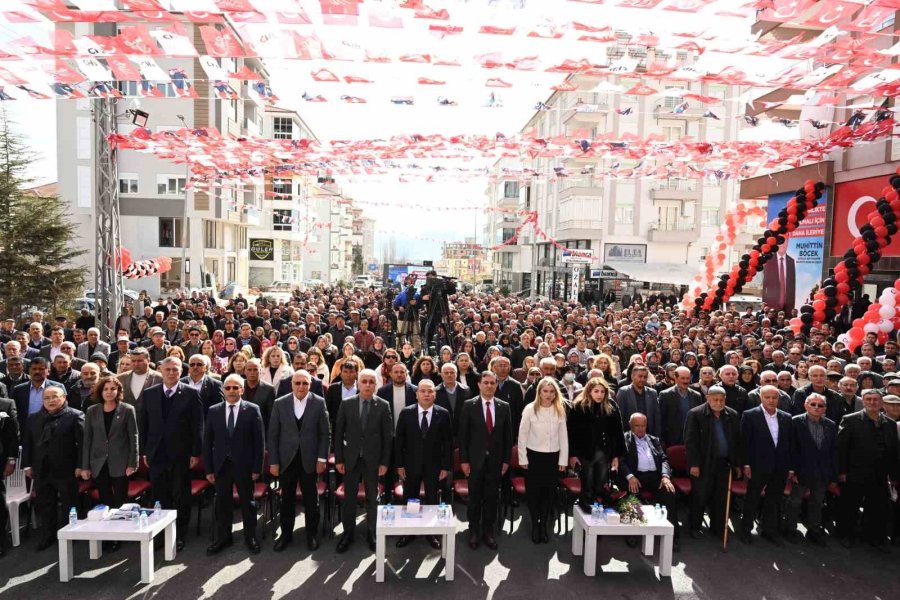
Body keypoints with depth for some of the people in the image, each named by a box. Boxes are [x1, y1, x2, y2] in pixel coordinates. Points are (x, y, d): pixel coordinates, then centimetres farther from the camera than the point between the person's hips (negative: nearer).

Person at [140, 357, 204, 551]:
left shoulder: (191, 393, -4)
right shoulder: (149, 394, 6)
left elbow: (197, 425, -5)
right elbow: (143, 424, 9)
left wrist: (196, 453, -8)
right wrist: (144, 451, 5)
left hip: (181, 455, -3)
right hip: (156, 454, 3)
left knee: (181, 498, 7)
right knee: (160, 498, 9)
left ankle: (179, 536, 19)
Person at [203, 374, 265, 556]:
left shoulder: (252, 410, -4)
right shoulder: (213, 411, 3)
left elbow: (259, 440, -4)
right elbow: (207, 441, 5)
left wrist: (257, 467, -8)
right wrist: (208, 469, 1)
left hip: (244, 465, -2)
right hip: (221, 465, 2)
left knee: (248, 502, 9)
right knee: (222, 503, 11)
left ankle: (250, 537, 25)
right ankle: (223, 538, 28)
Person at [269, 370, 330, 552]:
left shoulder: (319, 402, -4)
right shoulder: (280, 403, -1)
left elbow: (324, 433, -1)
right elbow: (272, 434, 1)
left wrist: (322, 458, -5)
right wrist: (273, 461, -2)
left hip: (309, 460, -1)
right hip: (286, 460, 1)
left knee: (311, 498, 8)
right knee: (287, 498, 11)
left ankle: (312, 534, 25)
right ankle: (286, 533, 29)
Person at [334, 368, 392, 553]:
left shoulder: (383, 405, -5)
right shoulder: (346, 404, -2)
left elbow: (388, 436, -3)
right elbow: (339, 433, 1)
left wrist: (385, 462, -5)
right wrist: (338, 459, -2)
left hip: (372, 459, -1)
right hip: (351, 458, 1)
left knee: (372, 498, 11)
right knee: (349, 498, 9)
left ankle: (372, 534, 25)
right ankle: (347, 534, 24)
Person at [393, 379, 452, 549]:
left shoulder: (443, 414, -7)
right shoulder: (406, 412, -6)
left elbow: (448, 442, -4)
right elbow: (399, 440, -2)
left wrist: (446, 466, -6)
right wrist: (399, 465, -5)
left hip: (434, 465, 0)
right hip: (411, 464, 1)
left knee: (432, 500, 11)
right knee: (409, 500, 12)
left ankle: (432, 533, 27)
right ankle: (407, 533, 29)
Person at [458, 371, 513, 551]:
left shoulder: (504, 406, 2)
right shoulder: (469, 405, -5)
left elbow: (508, 436, 6)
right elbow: (463, 435, -4)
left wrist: (506, 460, 3)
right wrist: (463, 460, -7)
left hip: (495, 460, 2)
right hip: (475, 459, -2)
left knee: (492, 498, 10)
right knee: (475, 497, 9)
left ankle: (488, 531, 24)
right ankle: (474, 532, 24)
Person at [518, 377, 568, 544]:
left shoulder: (560, 410, -2)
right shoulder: (530, 409, -9)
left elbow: (563, 437, 3)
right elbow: (522, 435, -4)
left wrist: (563, 460, 2)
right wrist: (523, 459, -5)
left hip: (553, 457, 2)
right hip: (534, 456, -2)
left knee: (549, 492, 11)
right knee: (533, 491, 8)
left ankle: (544, 524, 28)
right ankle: (535, 524, 27)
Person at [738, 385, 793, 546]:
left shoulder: (786, 418, 6)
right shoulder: (750, 415, -7)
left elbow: (790, 443, 7)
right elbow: (745, 441, -7)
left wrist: (790, 467, 5)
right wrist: (746, 464, -11)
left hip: (780, 467, 4)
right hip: (758, 465, -4)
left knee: (774, 500, 13)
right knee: (752, 498, 8)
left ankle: (769, 530, 28)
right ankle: (745, 529, 23)